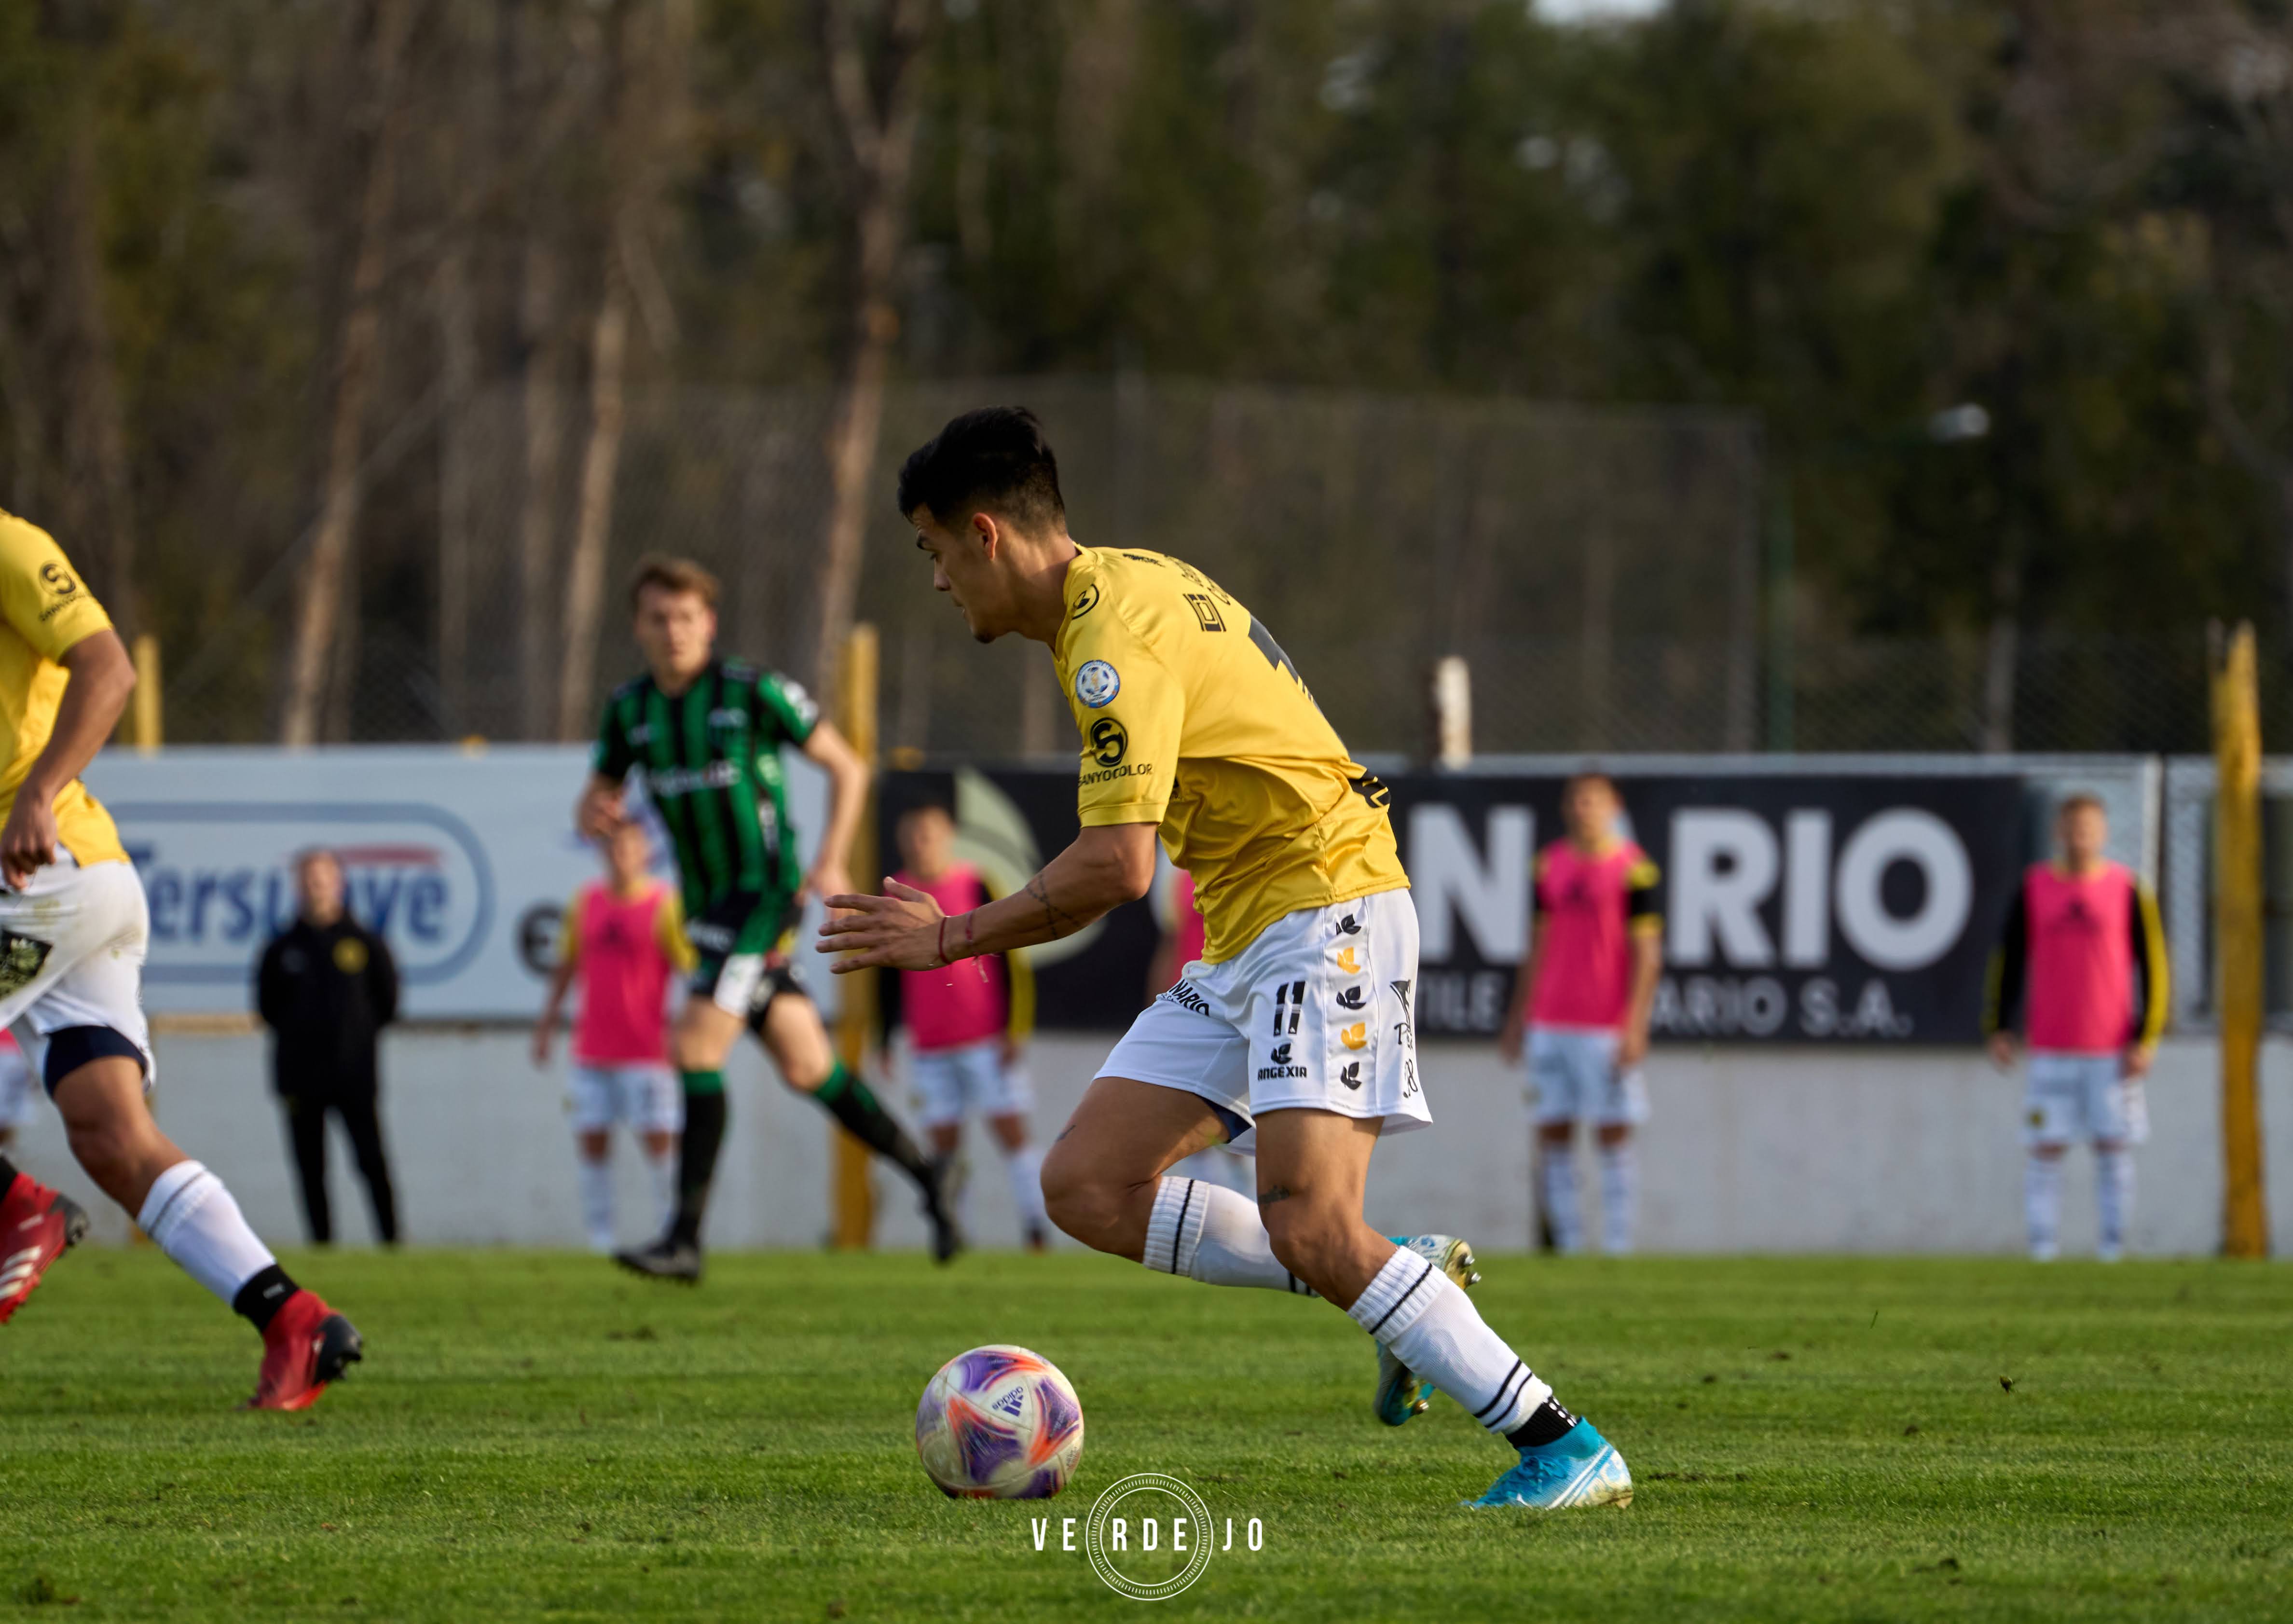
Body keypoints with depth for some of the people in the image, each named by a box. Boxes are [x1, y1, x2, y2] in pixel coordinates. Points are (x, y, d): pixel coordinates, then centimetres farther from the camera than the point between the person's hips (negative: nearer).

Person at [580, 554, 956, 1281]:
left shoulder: (755, 693, -11)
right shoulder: (629, 711, 5)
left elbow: (848, 767, -3)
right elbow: (596, 800, 15)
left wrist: (831, 860, -14)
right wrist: (595, 817, -10)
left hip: (766, 891, -6)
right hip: (709, 909, 6)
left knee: (695, 1047, -17)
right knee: (807, 1068, 10)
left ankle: (686, 1239, -15)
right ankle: (922, 1172, 29)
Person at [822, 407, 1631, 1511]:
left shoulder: (1116, 641, -18)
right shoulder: (1133, 584, 14)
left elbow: (1115, 867, -25)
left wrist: (952, 940, -15)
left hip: (1325, 915, -10)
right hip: (1245, 941, 10)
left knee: (1304, 1223, -22)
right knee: (1087, 1187, 1)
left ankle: (1565, 1451, -17)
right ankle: (1395, 1280, 7)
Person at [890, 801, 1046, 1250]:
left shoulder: (977, 887, -2)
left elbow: (1013, 960, -1)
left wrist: (1016, 1030, -6)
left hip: (988, 1041, -3)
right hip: (928, 1047, 3)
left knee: (1011, 1130, -7)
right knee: (943, 1142, 1)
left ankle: (1036, 1229, -4)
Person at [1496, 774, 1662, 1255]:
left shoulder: (1632, 868, -5)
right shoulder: (1550, 864, 11)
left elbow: (1647, 953, -6)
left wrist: (1634, 1027, -12)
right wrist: (1517, 1017, 19)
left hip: (1607, 1029, -5)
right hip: (1551, 1025, 5)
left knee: (1614, 1137, -3)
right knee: (1552, 1137, 3)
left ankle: (1617, 1244, 0)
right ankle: (1567, 1242, 8)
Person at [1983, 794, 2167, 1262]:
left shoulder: (2127, 890, 0)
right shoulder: (2033, 889, 4)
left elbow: (2153, 965, 1)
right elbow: (2007, 960, 10)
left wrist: (2147, 1040, -6)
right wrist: (1998, 1028, 3)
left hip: (2112, 1047, -1)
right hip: (2050, 1047, 1)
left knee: (2113, 1145, 1)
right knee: (2046, 1148, -4)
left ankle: (2113, 1242, 7)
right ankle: (2043, 1242, -1)